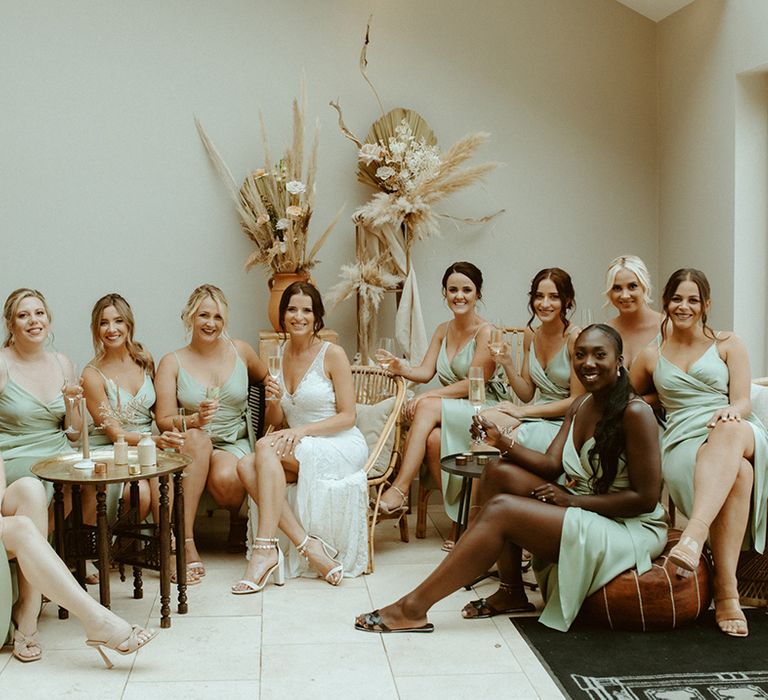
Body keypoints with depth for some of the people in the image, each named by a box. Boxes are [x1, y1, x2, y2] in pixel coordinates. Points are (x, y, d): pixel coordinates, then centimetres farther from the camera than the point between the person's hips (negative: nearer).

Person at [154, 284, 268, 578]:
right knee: (197, 438, -38)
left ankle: (238, 520, 4)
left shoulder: (240, 351, 8)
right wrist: (195, 419, -24)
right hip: (191, 446, 0)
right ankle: (186, 542, -37)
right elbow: (164, 420, -5)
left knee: (225, 477, -36)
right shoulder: (172, 363, 2)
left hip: (234, 443, 1)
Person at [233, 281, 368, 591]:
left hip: (342, 447, -5)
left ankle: (265, 550, -30)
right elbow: (276, 422, 14)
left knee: (265, 447, -29)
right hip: (298, 452, 6)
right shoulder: (279, 355, 11)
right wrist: (273, 402, -9)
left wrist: (302, 429, -19)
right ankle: (307, 546, -27)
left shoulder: (332, 354, -5)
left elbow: (347, 417, -7)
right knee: (246, 465, -24)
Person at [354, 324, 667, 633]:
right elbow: (551, 465, 2)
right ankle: (511, 592, -2)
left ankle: (413, 608, -19)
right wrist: (501, 441, -14)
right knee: (499, 472, -7)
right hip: (580, 513, 8)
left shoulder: (634, 412, -17)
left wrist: (572, 499, -17)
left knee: (501, 509, -22)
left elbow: (646, 499, -18)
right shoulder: (580, 405, 8)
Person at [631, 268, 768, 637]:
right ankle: (726, 590, -45)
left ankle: (695, 532, -61)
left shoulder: (728, 345, 16)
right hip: (683, 445, 0)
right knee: (738, 471, -38)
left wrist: (730, 413, -20)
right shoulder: (651, 357, 21)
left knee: (730, 431, -42)